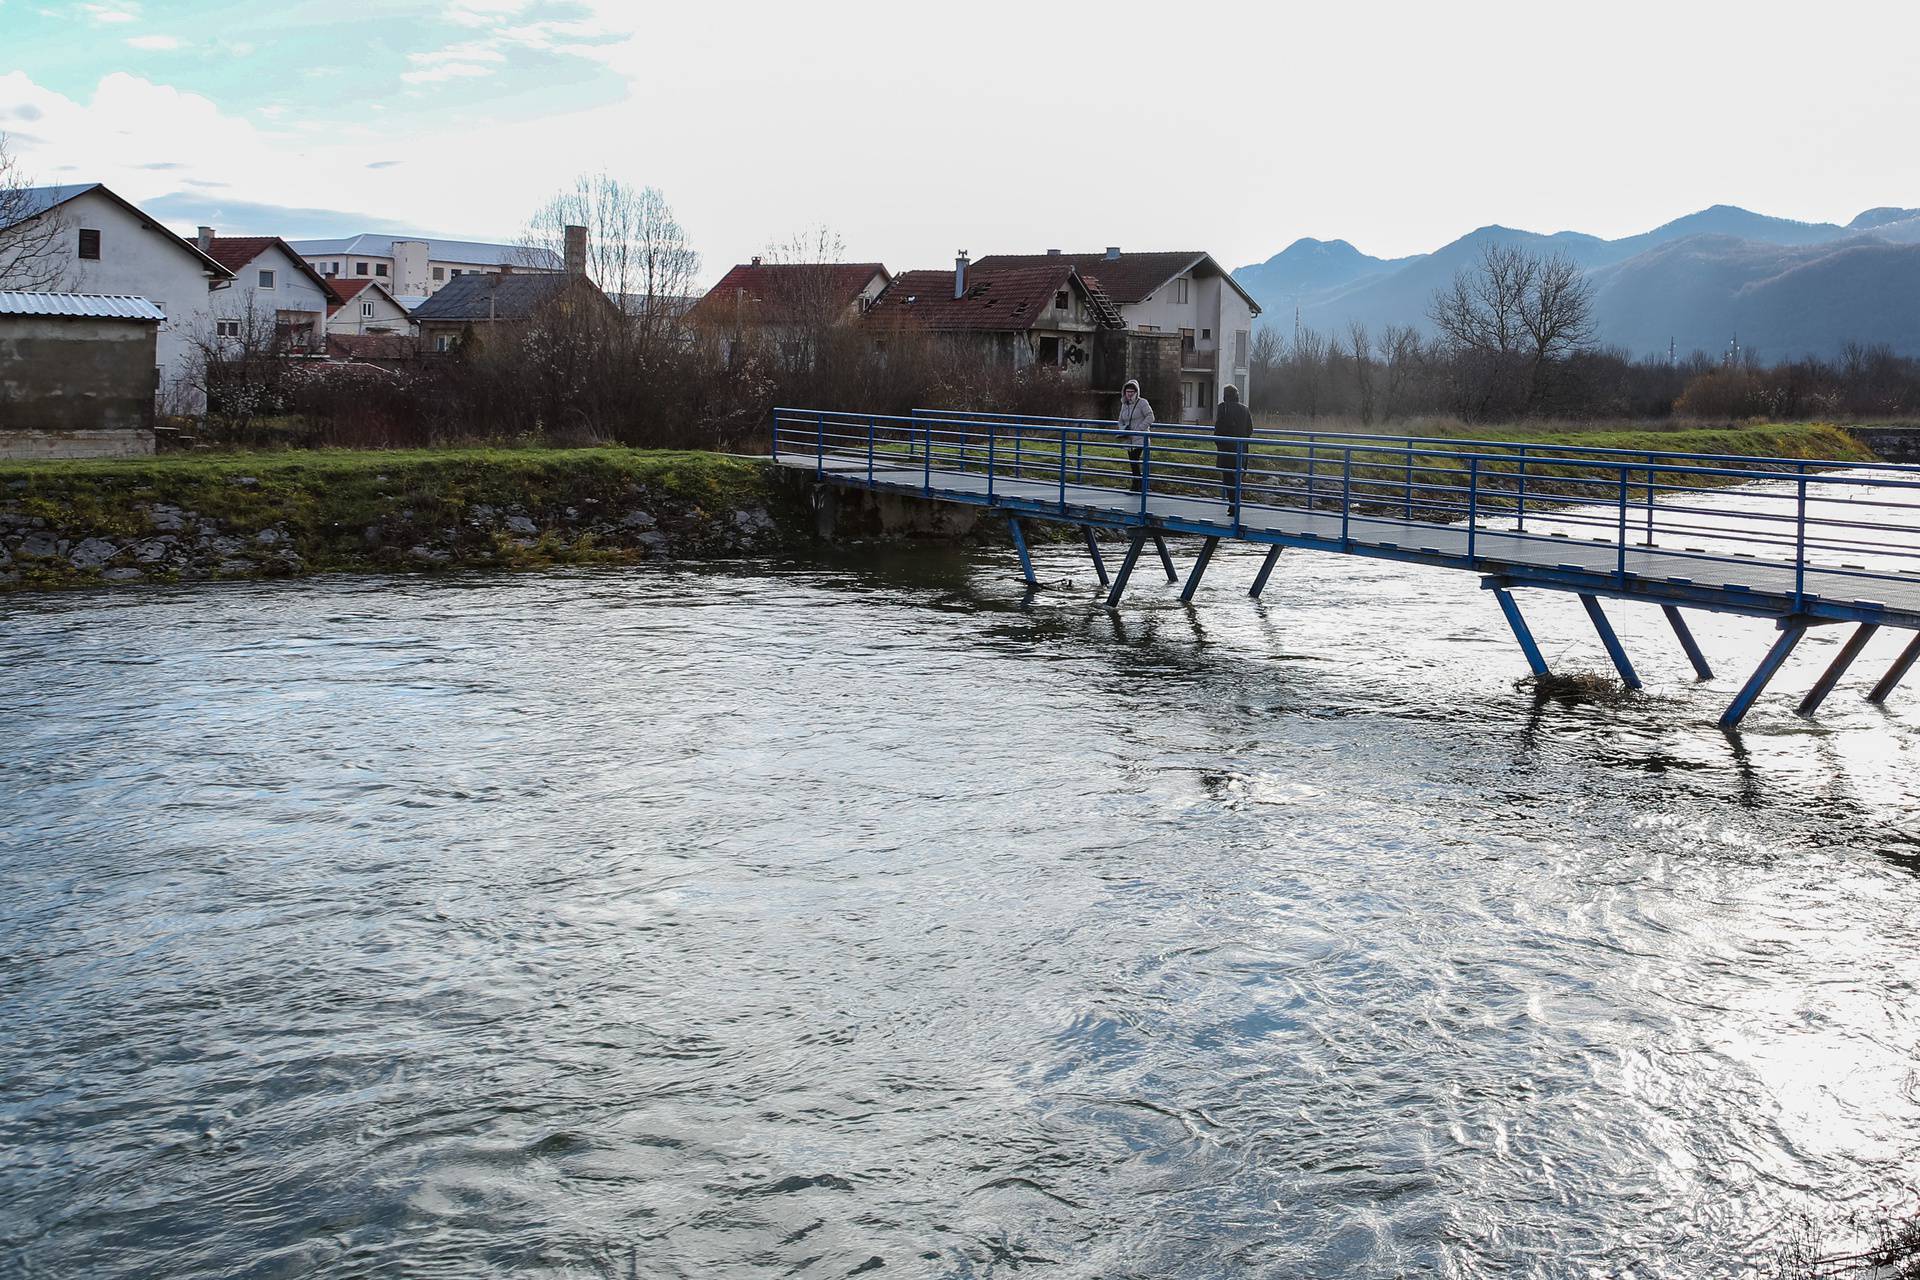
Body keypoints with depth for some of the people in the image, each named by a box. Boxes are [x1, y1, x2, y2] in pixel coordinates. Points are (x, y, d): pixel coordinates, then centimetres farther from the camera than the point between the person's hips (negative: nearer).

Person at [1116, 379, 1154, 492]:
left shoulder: (1142, 402, -7)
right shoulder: (1124, 405, 13)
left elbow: (1150, 417, -10)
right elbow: (1120, 421, 22)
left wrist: (1138, 429, -15)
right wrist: (1123, 430, 0)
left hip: (1140, 438, -7)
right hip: (1129, 439, 7)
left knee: (1134, 461, -14)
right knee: (1132, 463, 7)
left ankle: (1135, 486, -8)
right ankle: (1139, 486, 17)